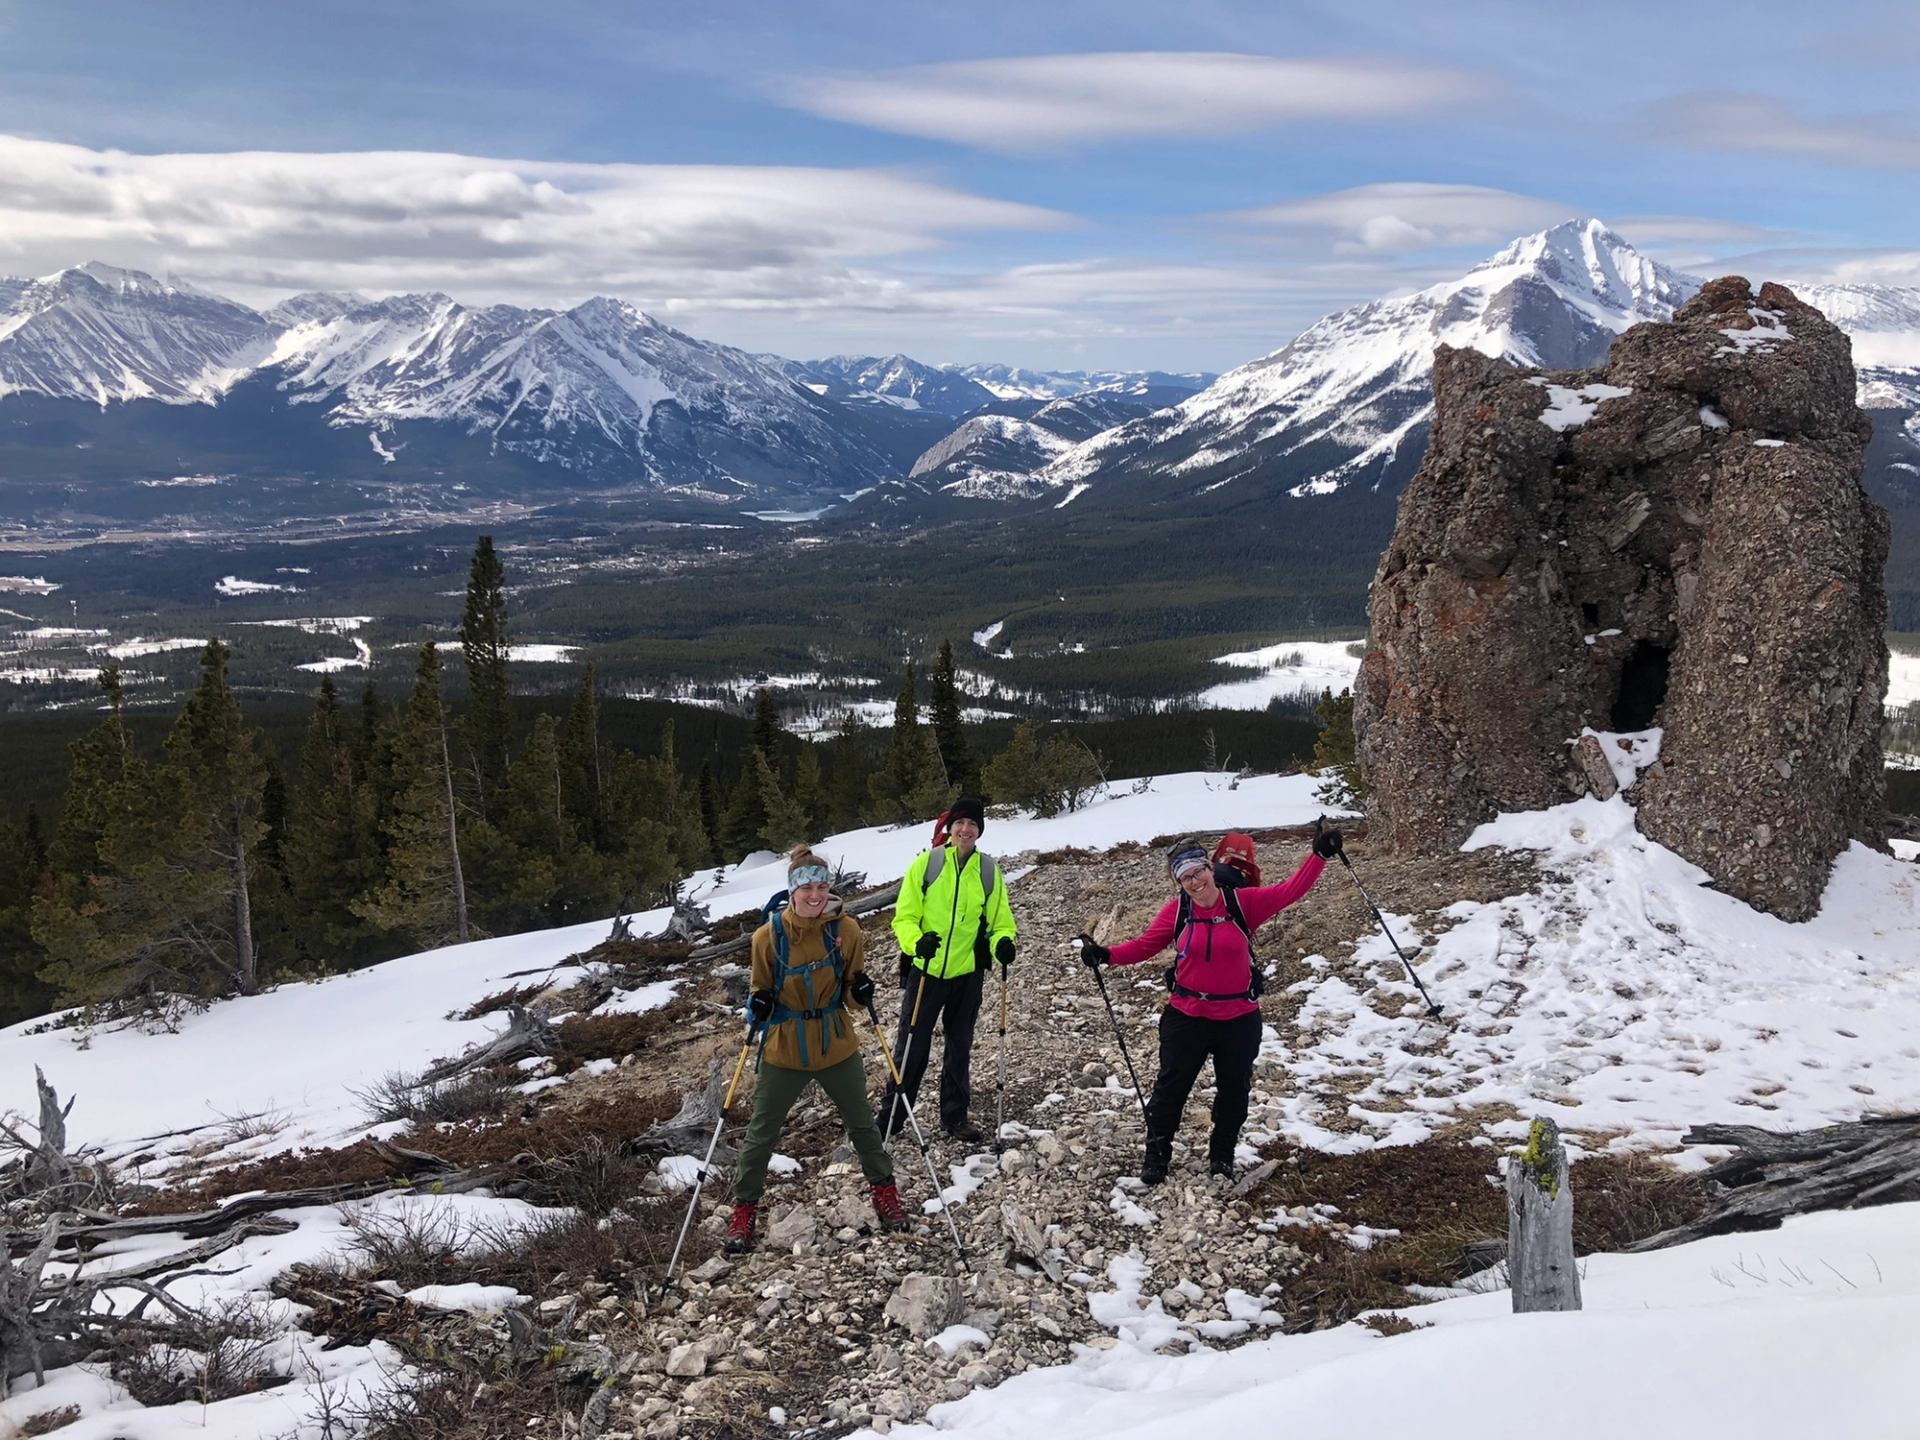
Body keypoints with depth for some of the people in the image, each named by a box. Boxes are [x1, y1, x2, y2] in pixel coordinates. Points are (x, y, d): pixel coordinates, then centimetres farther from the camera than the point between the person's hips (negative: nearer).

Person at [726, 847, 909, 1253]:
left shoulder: (846, 929, -10)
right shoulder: (769, 935, -13)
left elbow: (852, 984, 4)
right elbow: (761, 989, 1)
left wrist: (862, 991, -17)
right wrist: (758, 1007, -20)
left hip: (837, 1047, 1)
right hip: (784, 1050, -1)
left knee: (861, 1124, 17)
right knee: (761, 1133, 9)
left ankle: (884, 1191, 37)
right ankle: (744, 1210, 26)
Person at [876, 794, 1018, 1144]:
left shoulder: (989, 871, 1)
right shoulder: (926, 863, -6)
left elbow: (1000, 921, 6)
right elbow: (904, 916, -5)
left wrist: (1002, 943, -15)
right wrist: (916, 941, -25)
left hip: (967, 974, 2)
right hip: (925, 970, -2)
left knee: (960, 1049, 15)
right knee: (912, 1047, 3)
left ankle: (955, 1116, 29)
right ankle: (890, 1116, 16)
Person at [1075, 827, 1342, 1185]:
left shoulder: (1243, 902, -10)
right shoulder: (1176, 911, -7)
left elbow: (1290, 890, -12)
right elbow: (1144, 946, -2)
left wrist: (1320, 855, -22)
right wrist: (1106, 955, -15)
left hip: (1239, 1018, 0)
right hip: (1187, 1017, 0)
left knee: (1234, 1090, 16)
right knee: (1171, 1087, 7)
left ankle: (1222, 1154, 37)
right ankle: (1156, 1155, 23)